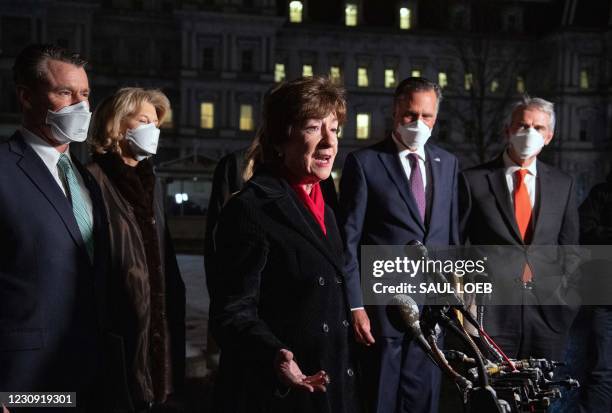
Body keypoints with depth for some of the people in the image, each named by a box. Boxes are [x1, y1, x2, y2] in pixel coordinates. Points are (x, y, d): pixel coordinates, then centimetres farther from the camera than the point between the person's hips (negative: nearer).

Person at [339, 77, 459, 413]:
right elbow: (348, 240, -7)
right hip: (383, 306, -4)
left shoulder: (447, 163, 10)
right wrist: (355, 306, -11)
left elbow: (451, 233, 14)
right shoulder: (364, 161, -5)